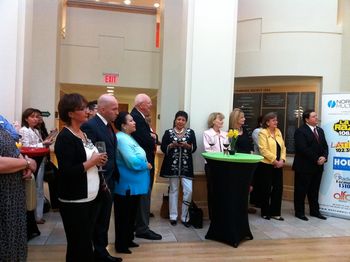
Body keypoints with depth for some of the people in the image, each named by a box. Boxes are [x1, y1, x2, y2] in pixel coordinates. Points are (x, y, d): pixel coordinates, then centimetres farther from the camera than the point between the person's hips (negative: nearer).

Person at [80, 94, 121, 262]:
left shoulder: (108, 125, 10)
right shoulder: (90, 126, -18)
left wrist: (114, 176, 10)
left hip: (109, 181, 9)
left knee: (103, 221, 20)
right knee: (97, 222, 8)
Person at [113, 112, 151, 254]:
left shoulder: (129, 137, 12)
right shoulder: (122, 138, -20)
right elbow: (132, 162, -26)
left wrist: (145, 164, -1)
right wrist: (146, 165, -11)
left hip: (134, 184, 10)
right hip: (127, 185, -10)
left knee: (131, 214, 20)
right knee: (124, 216, 5)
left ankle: (128, 240, 34)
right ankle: (121, 245, 19)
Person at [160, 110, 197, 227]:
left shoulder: (190, 132, 6)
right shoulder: (168, 132, 3)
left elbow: (194, 148, 2)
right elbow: (163, 148, 0)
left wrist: (186, 145, -17)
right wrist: (172, 145, -16)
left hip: (186, 166, 1)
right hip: (172, 165, -1)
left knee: (189, 190, -6)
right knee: (173, 190, 8)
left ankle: (184, 216, 10)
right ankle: (173, 216, 19)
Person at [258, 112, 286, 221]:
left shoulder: (278, 132, 12)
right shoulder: (263, 133, -8)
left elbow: (283, 147, 10)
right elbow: (264, 150, -16)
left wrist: (282, 160, -5)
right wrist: (275, 161, -17)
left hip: (278, 166, 6)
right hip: (267, 165, -6)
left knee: (278, 189, 7)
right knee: (266, 189, 4)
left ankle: (275, 212, 19)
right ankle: (265, 212, 17)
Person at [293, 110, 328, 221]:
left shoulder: (320, 130, 14)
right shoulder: (300, 131, -12)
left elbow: (325, 146, 11)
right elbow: (303, 149, -20)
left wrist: (324, 157, -8)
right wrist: (316, 159, -16)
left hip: (318, 166, 7)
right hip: (304, 166, -7)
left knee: (314, 190, 15)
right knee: (301, 190, 3)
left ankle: (315, 211, 27)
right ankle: (299, 212, 15)